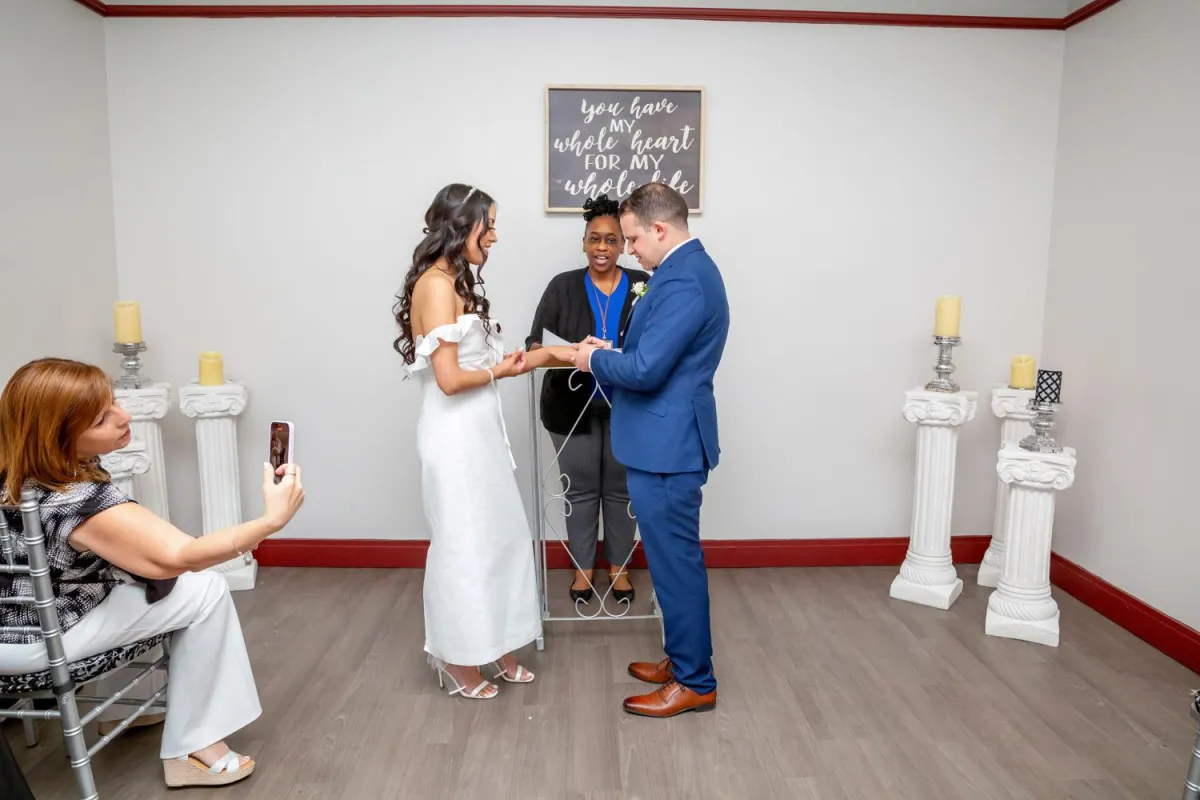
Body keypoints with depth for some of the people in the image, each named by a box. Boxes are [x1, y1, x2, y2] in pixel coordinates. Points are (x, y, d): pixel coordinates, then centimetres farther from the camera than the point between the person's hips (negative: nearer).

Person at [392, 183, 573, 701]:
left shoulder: (457, 283, 12)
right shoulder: (436, 285, -17)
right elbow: (450, 378, -22)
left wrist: (550, 354, 8)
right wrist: (502, 370, -6)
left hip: (477, 431, 9)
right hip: (455, 436, -9)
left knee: (498, 537, 16)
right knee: (464, 544, 4)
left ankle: (492, 649, 32)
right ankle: (459, 663, 23)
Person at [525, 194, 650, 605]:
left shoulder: (644, 286, -2)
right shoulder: (562, 286, 0)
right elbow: (536, 340, -3)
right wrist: (543, 351, -25)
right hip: (573, 408, 0)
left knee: (620, 489, 13)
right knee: (580, 490, 11)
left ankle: (618, 567, 30)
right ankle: (583, 568, 29)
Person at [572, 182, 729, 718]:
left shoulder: (683, 280, -21)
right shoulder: (690, 268, 13)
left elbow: (646, 370, -26)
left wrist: (596, 359, -8)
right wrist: (613, 353, 9)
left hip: (667, 445, -11)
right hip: (668, 440, 11)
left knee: (675, 561, 2)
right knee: (674, 558, 19)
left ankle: (694, 683, 17)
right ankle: (683, 659, 35)